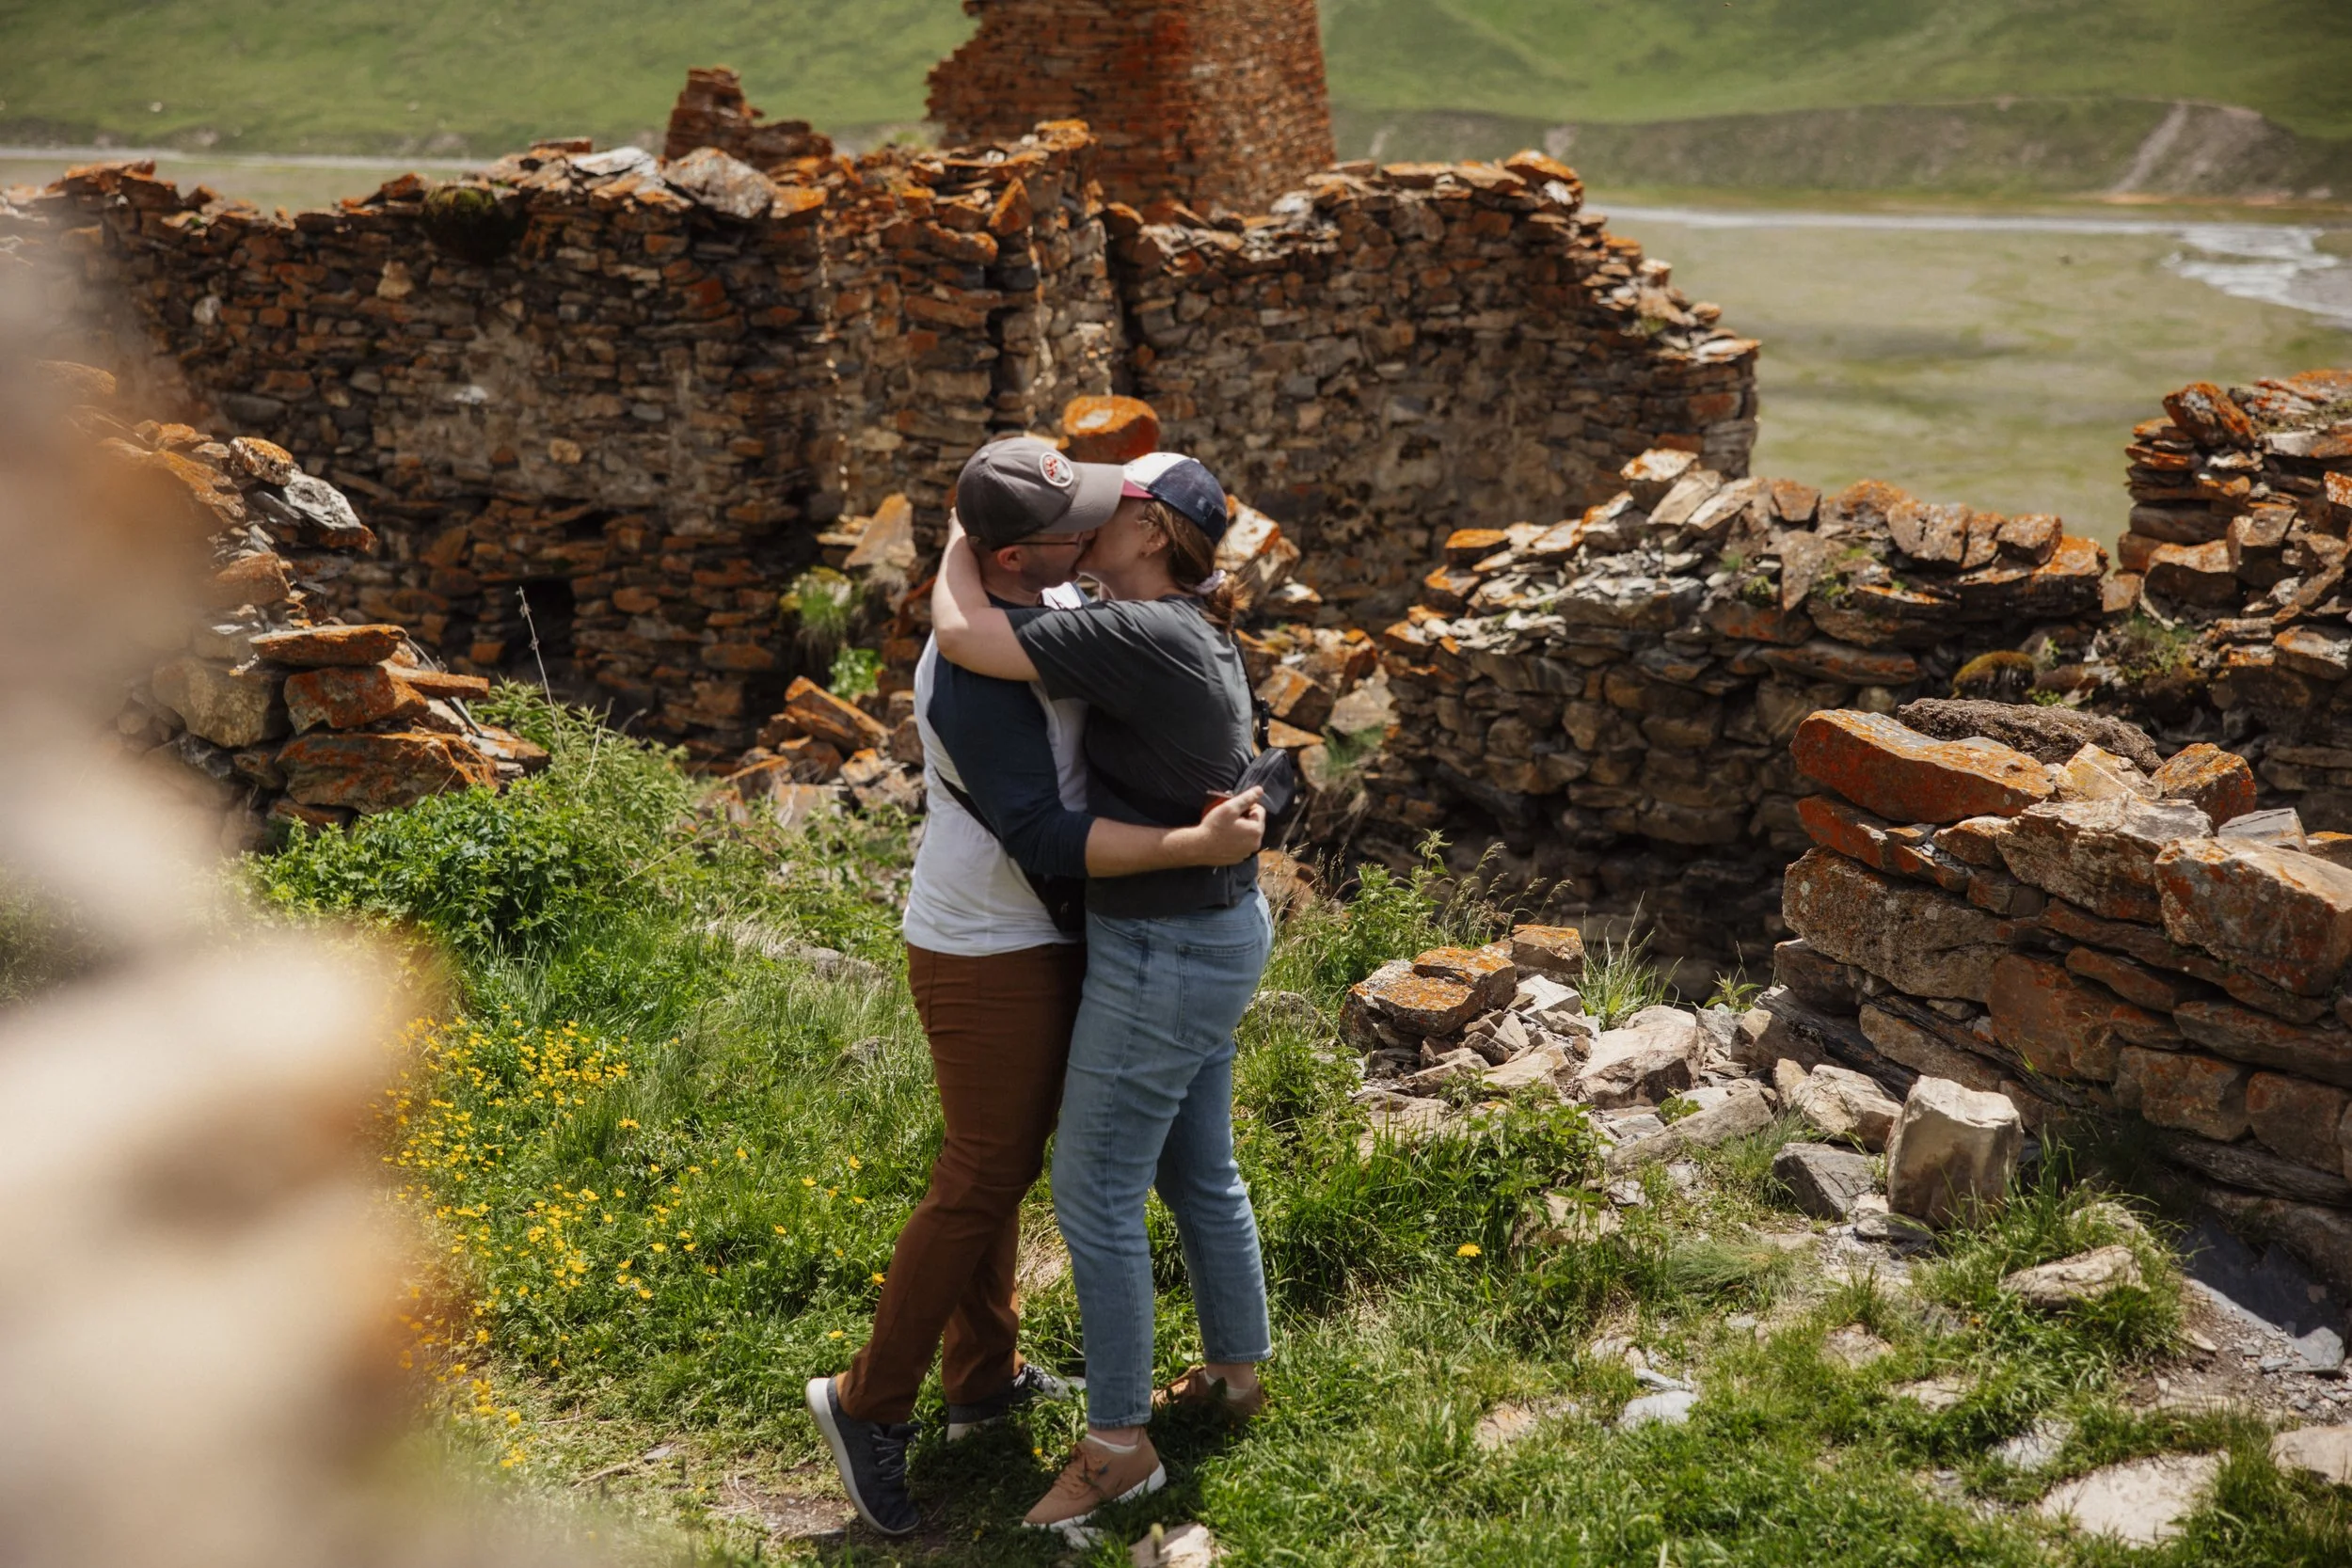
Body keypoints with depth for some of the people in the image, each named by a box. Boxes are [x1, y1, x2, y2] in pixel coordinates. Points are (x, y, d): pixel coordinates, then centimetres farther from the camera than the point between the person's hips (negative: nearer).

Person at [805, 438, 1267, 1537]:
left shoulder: (1054, 603, 0)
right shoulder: (975, 679, -29)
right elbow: (1049, 844, -30)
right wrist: (1199, 847, -29)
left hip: (1032, 941, 9)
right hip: (990, 962, -9)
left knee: (1003, 1163, 19)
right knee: (980, 1182, 2)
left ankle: (983, 1377, 35)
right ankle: (871, 1404, 17)